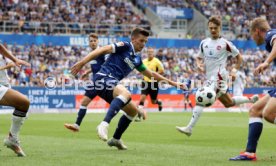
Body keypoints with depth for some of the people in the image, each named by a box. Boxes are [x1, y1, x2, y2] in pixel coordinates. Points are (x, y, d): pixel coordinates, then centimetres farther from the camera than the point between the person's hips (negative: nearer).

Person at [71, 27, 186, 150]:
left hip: (111, 84, 9)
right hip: (103, 78, -9)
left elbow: (151, 74, 34)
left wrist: (172, 83, 36)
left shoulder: (137, 59, 23)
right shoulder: (124, 46, -2)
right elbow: (102, 50, -10)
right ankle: (104, 125, -49)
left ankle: (116, 139, 30)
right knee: (126, 93, -37)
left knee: (132, 111, 19)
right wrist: (82, 62, -20)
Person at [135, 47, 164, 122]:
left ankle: (159, 102, 47)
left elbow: (162, 71, -8)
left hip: (153, 83, -2)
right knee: (142, 98, -14)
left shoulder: (156, 61, -7)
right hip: (145, 82, 2)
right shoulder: (144, 61, 6)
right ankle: (139, 116, -14)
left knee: (153, 101, 9)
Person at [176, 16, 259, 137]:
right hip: (210, 77, 8)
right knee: (228, 103, 19)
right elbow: (199, 57, 22)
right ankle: (251, 100, 39)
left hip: (218, 77, -8)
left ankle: (189, 128, -23)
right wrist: (199, 64, 0)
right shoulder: (204, 43, 10)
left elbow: (239, 57, 5)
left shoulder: (225, 43, -5)